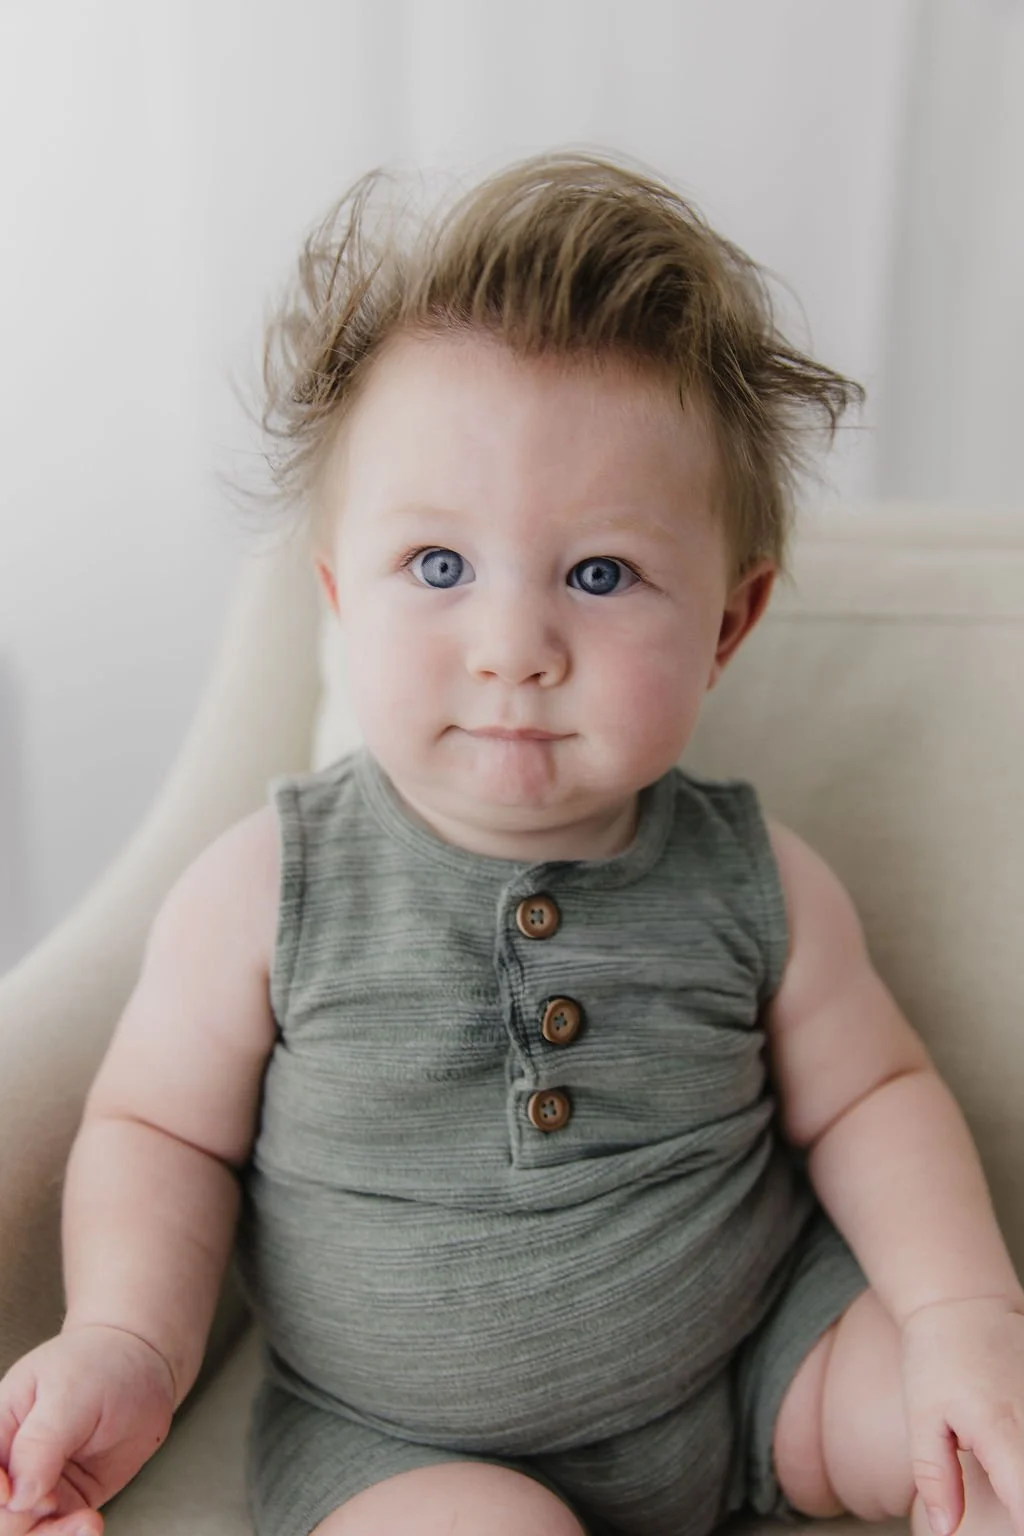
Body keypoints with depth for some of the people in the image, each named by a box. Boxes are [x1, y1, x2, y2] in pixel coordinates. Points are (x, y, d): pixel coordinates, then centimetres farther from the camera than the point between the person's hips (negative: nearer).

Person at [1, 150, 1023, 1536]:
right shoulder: (265, 894, -16)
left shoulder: (757, 883, -11)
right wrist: (131, 1340, -21)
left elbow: (867, 1095, 1)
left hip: (752, 1363, 2)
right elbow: (161, 1126, -5)